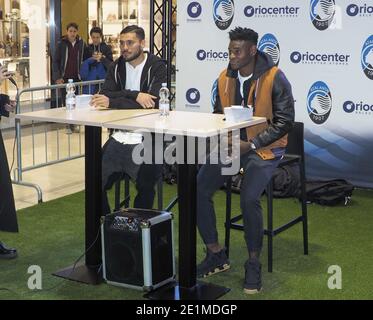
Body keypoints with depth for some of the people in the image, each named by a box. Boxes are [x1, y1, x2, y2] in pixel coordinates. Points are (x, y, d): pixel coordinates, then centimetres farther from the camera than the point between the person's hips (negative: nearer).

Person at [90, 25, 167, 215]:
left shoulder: (157, 67, -6)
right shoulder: (117, 66, 11)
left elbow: (152, 103, -20)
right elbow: (106, 95, -3)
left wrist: (112, 102, -21)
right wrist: (135, 95, -19)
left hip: (146, 139, -5)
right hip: (120, 136, 5)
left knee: (145, 188, -21)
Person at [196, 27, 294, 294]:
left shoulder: (274, 78, -10)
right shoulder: (225, 78, 7)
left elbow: (284, 121, -11)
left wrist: (250, 144, -17)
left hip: (264, 148, -5)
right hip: (230, 145, 5)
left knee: (249, 198, -30)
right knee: (198, 189, -15)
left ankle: (254, 264, -7)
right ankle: (216, 255, 2)